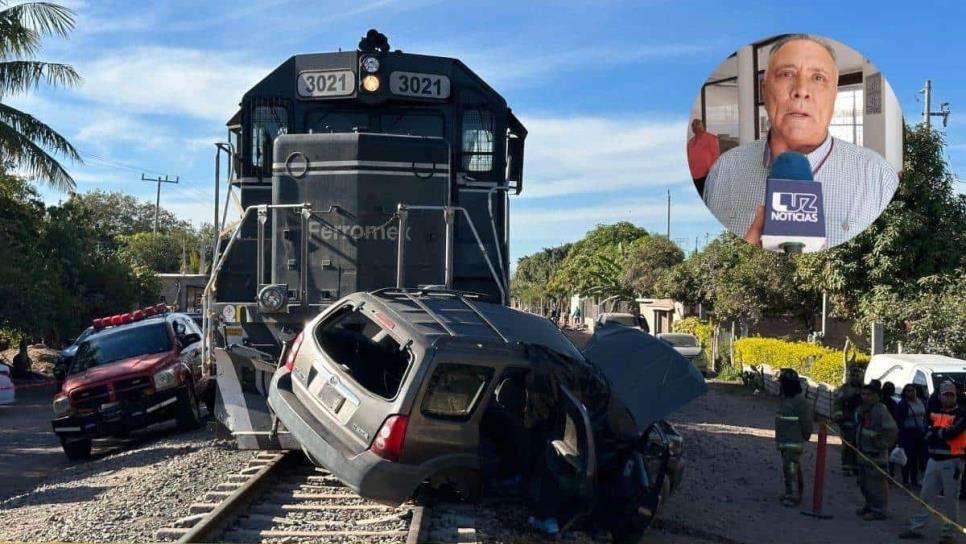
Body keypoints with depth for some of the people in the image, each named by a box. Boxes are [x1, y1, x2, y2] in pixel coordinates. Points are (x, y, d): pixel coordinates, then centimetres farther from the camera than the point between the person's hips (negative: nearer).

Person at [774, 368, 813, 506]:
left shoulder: (799, 400, -17)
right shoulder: (784, 398, 12)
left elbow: (806, 421, -16)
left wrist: (804, 437, -8)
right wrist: (779, 439, 19)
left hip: (794, 443, -9)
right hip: (784, 441, 9)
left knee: (790, 468, -12)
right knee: (793, 468, 16)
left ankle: (792, 495, -8)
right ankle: (795, 493, 24)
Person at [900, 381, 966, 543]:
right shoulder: (935, 413, 13)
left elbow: (952, 432, -20)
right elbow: (928, 434, 9)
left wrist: (936, 432, -4)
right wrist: (942, 433, -10)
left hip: (951, 461, -6)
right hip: (933, 460, 6)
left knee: (950, 499, 2)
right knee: (926, 496, 11)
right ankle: (916, 528, 17)